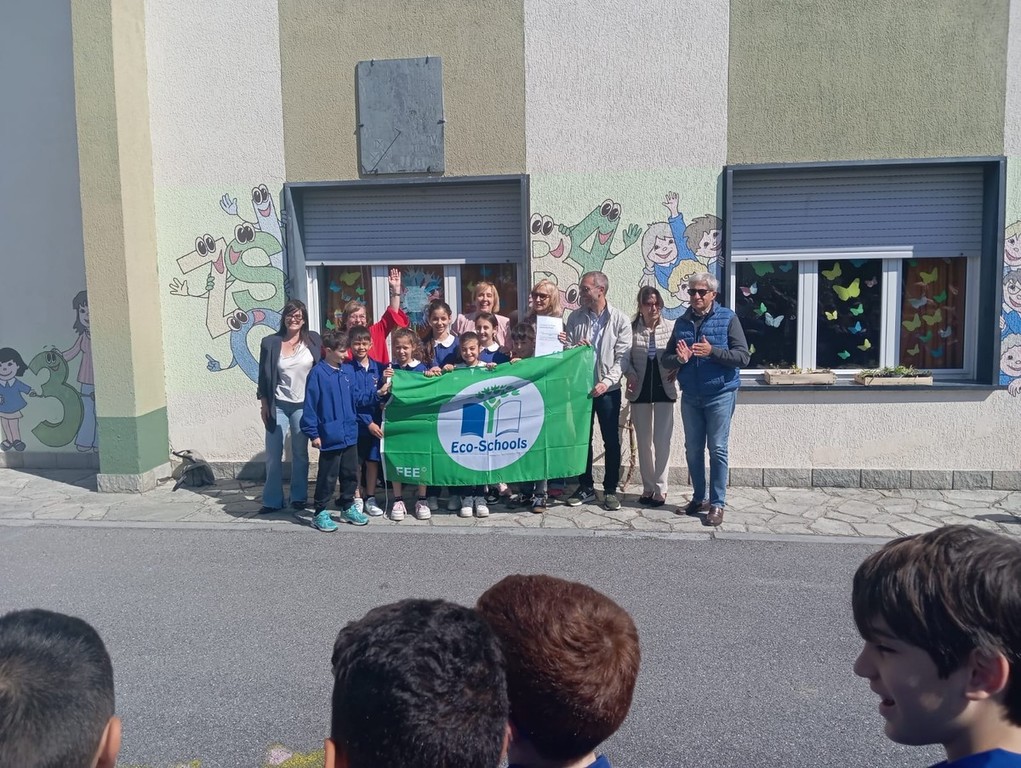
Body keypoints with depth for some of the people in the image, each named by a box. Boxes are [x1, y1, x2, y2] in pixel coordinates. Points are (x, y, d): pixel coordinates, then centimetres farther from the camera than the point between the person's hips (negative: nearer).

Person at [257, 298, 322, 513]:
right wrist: (264, 404, 2)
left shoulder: (313, 340, 0)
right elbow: (263, 376, 3)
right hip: (278, 405, 0)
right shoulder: (270, 342, -1)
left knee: (300, 453, 9)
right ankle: (272, 500, 11)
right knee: (273, 454, 2)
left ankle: (299, 497, 20)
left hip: (303, 405, 0)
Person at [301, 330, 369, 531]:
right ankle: (320, 513, 16)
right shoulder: (318, 374, -13)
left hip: (350, 435, 6)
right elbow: (310, 405, -13)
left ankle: (348, 508, 31)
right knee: (327, 477, 3)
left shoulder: (346, 373, 6)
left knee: (350, 474, 16)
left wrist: (353, 423, 12)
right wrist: (313, 433, -13)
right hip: (330, 437, -6)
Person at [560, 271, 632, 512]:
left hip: (608, 388, -3)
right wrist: (570, 346, -16)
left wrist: (607, 381, -20)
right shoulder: (575, 318, 5)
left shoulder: (620, 320, -4)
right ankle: (585, 487, 21)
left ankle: (610, 490, 15)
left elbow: (622, 357, -9)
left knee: (611, 440, 3)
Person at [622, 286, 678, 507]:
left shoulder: (670, 329, -3)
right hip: (640, 391, 1)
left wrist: (676, 370, -15)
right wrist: (630, 374, -17)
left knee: (662, 441, -3)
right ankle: (648, 487, 22)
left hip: (664, 390, -1)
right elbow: (625, 358, -1)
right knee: (643, 441, 10)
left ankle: (660, 488, 7)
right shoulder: (632, 329, -2)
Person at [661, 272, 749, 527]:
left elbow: (743, 356, -11)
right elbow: (666, 360, 9)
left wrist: (712, 351, -24)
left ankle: (717, 504, 8)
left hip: (720, 395, -4)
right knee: (693, 449, 10)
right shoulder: (682, 322, 8)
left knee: (717, 450, -1)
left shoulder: (727, 318, -5)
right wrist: (679, 359, -13)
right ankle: (699, 498, 23)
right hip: (690, 396, 5)